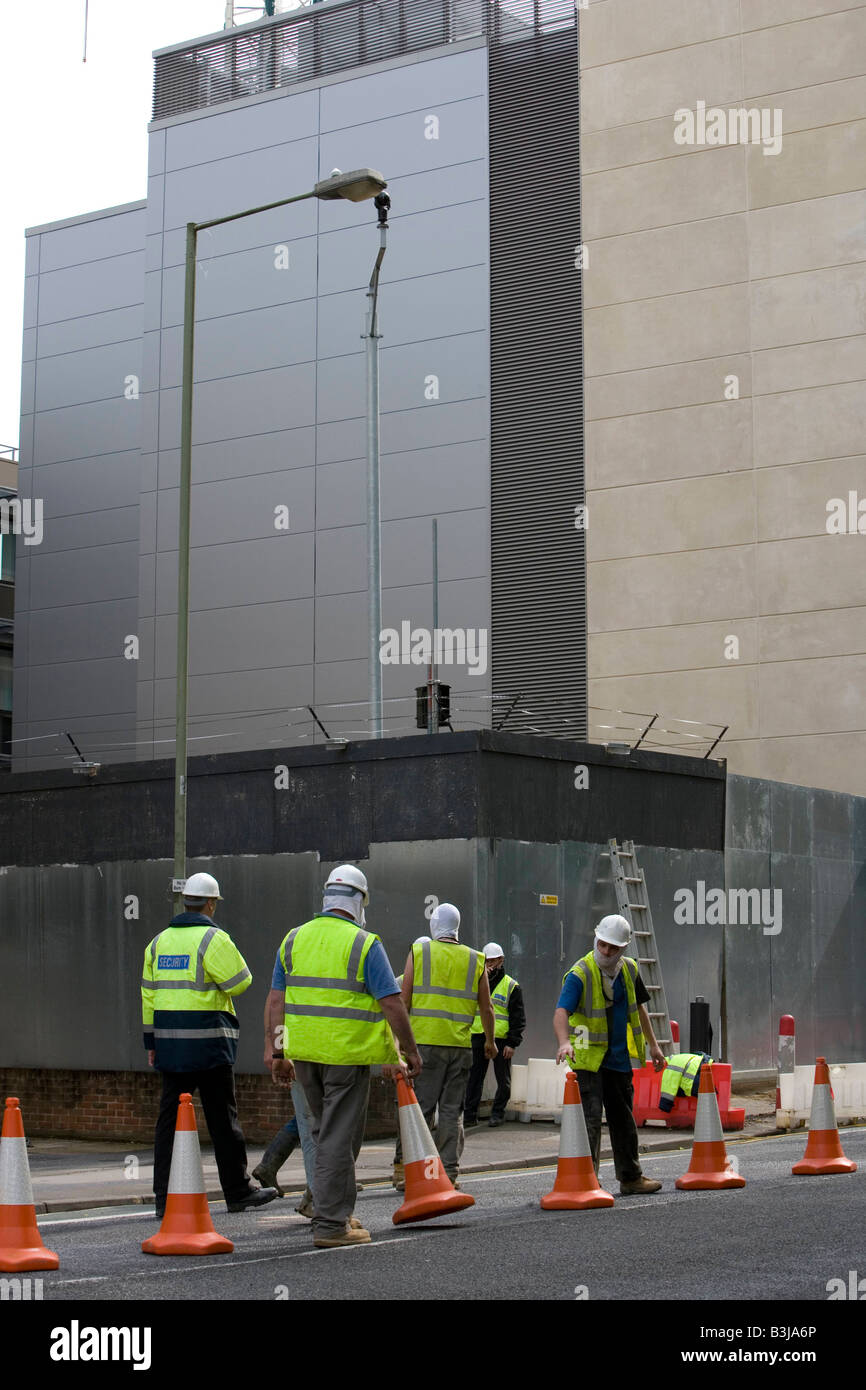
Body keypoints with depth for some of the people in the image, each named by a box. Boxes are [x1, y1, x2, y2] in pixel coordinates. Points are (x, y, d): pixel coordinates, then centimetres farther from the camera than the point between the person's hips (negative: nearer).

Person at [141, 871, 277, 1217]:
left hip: (170, 1043, 6)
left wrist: (151, 1041, 17)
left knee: (170, 1117, 6)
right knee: (222, 1118, 4)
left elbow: (149, 994, 13)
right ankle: (237, 1191, 13)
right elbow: (240, 982, -10)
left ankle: (164, 1197, 3)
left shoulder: (159, 941, 12)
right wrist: (232, 956, 9)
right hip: (208, 1043, -6)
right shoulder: (213, 939, -9)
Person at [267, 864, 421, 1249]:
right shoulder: (365, 944, -8)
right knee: (339, 1137, 0)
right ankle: (330, 1225, 3)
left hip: (304, 1052, 5)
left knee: (325, 1129, 21)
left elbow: (276, 1000, 8)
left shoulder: (294, 939, 7)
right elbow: (392, 1003, -11)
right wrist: (411, 1051, -2)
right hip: (348, 1053, -5)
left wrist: (278, 1051, 13)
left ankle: (330, 1203, 24)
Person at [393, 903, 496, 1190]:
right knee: (451, 1111, 7)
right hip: (460, 1046, 1)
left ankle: (404, 1168, -3)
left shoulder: (418, 952, 3)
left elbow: (404, 1001, -1)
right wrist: (490, 1041, 26)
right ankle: (447, 1172, 6)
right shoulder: (475, 960, 9)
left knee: (419, 1107, 1)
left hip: (423, 1041, -1)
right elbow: (486, 1008, 13)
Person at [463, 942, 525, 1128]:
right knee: (474, 1077, 1)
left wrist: (512, 1043, -9)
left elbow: (518, 1018, 0)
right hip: (478, 1037, 2)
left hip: (501, 1039, -2)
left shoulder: (511, 986, 2)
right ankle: (469, 1115, 5)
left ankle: (498, 1113, 16)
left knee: (503, 1079, 5)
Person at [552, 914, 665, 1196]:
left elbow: (638, 1007, 19)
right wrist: (564, 1042, -47)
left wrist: (653, 1044, 19)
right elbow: (561, 1012, -30)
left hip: (619, 1058, 7)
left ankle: (630, 1178, 30)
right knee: (590, 1118, -12)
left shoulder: (629, 969, 4)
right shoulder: (580, 974, -17)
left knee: (623, 1119, 17)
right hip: (588, 1057, -7)